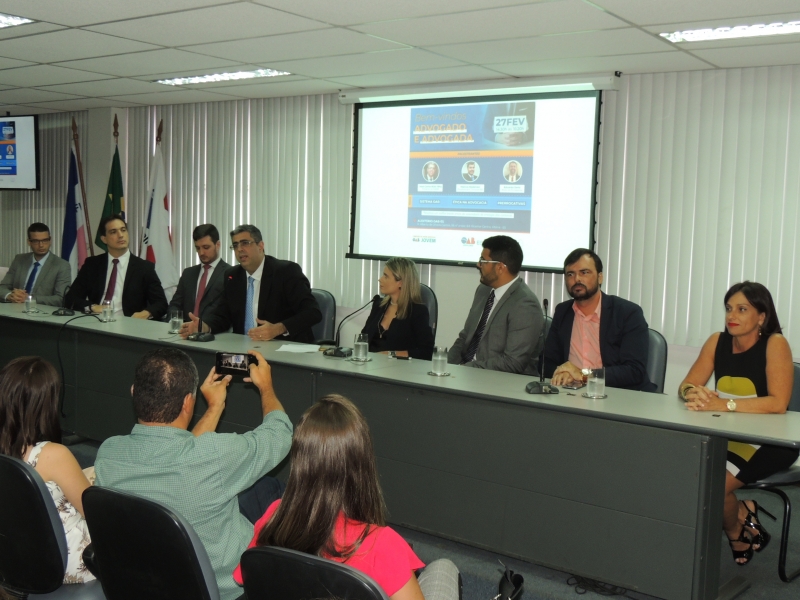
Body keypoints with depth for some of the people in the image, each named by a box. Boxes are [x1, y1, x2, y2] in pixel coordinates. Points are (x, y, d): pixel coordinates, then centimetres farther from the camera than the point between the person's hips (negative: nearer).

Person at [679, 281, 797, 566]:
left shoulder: (775, 344, -13)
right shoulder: (717, 341, 2)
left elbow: (778, 403, -25)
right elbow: (686, 386, -2)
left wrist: (723, 404, -35)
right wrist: (695, 393, -28)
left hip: (769, 443, -5)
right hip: (728, 437, 5)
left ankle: (736, 532, 12)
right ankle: (742, 513, 7)